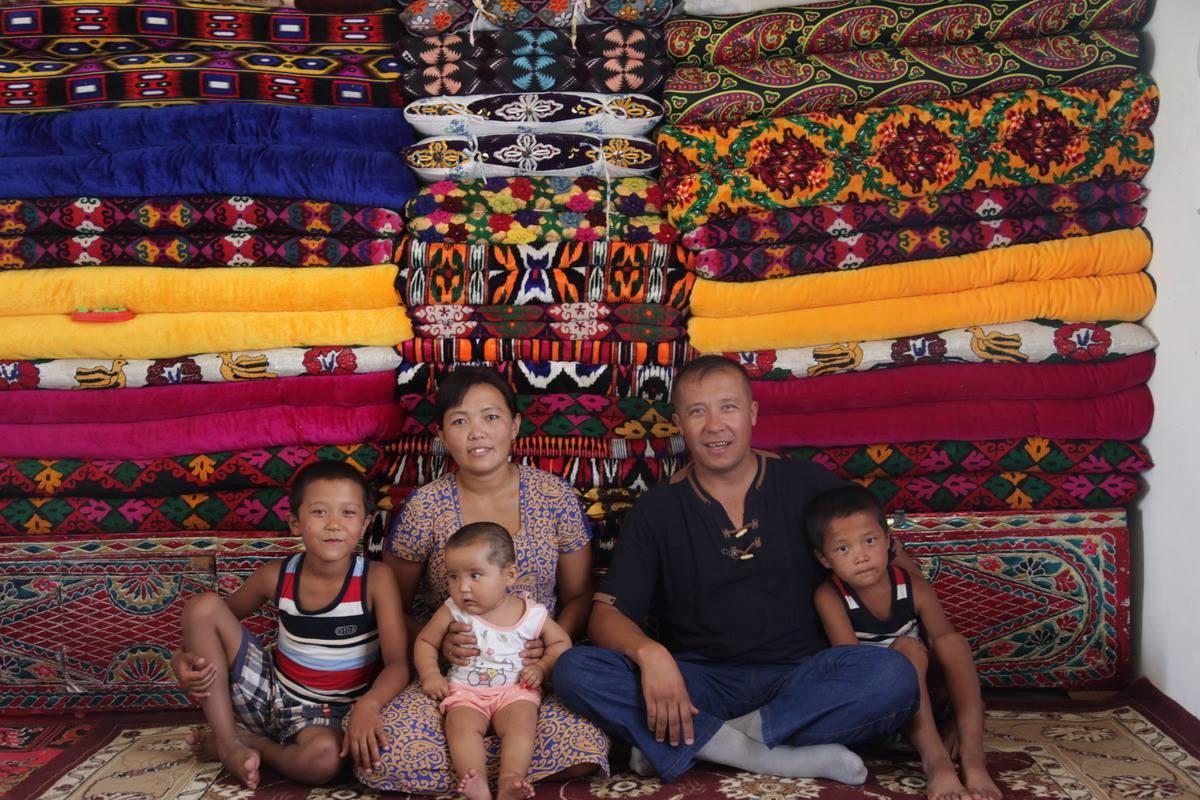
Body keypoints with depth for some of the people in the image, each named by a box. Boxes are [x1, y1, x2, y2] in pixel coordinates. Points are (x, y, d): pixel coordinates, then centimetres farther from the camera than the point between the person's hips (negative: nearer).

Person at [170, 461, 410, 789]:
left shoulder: (375, 580, -17)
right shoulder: (276, 576, -8)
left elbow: (398, 663, -21)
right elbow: (218, 620, 9)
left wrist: (368, 704, -41)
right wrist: (183, 657, -12)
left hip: (328, 712, -3)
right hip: (270, 691, 3)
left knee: (325, 758, -40)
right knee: (203, 605, -12)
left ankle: (254, 743, -4)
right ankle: (229, 743, -6)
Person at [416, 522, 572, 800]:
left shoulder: (532, 615, -4)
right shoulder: (453, 612, -3)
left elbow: (560, 642, 10)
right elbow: (425, 642, 10)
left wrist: (542, 667, -7)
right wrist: (430, 675, -6)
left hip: (515, 689, 0)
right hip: (464, 690, 0)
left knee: (521, 723, -29)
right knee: (461, 725, -28)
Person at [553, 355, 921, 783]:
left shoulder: (810, 487, 5)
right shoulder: (655, 511, 5)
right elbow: (607, 614, -2)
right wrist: (649, 653, -24)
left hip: (799, 679, 0)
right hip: (698, 685, 1)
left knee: (893, 675, -30)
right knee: (574, 670, -24)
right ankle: (784, 759, -24)